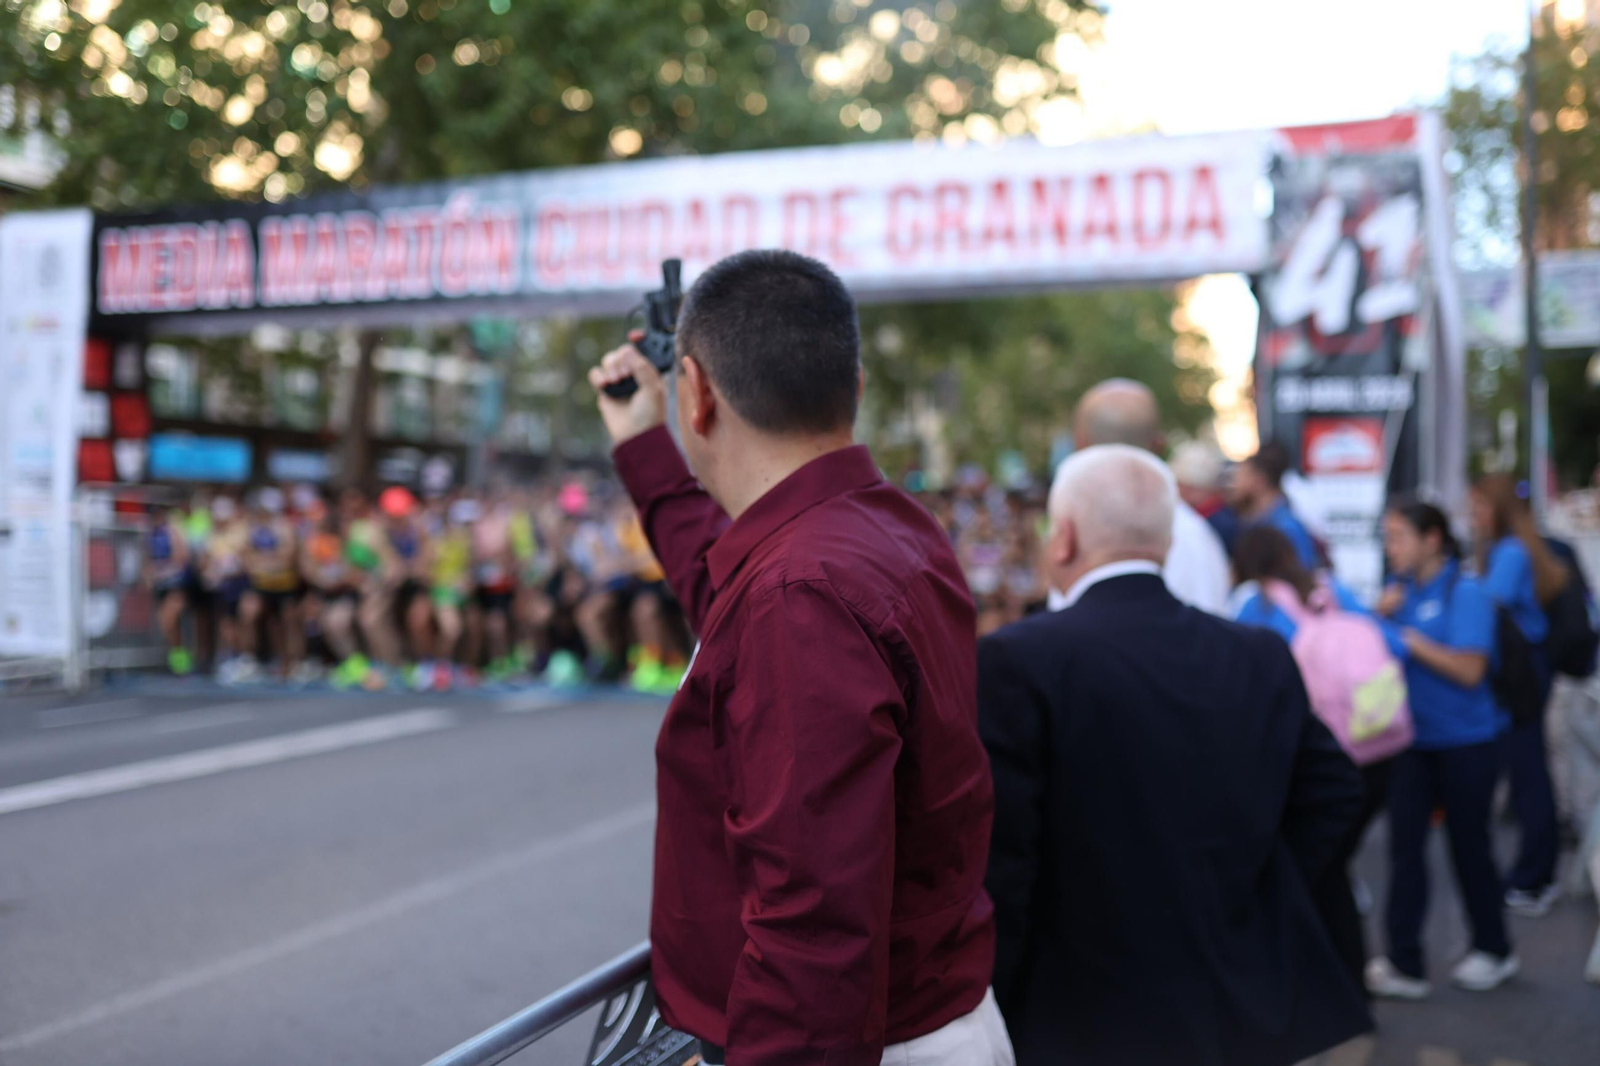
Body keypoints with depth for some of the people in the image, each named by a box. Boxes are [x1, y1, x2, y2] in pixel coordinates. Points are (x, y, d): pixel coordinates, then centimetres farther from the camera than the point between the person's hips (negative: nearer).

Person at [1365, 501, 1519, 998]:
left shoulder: (1465, 593, -14)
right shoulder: (1402, 592, 4)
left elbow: (1469, 669, -21)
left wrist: (1411, 639, -20)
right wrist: (1381, 617, -8)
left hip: (1465, 743, -5)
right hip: (1415, 742, 6)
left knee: (1468, 845, 9)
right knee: (1405, 845, 3)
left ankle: (1494, 951, 30)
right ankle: (1404, 963, 10)